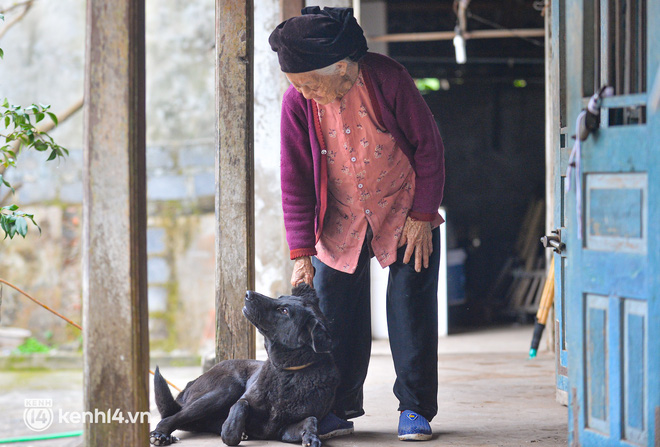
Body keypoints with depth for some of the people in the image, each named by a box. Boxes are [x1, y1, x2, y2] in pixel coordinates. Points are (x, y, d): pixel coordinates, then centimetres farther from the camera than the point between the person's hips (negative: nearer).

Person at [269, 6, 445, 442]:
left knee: (411, 309, -4)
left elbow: (429, 146, -11)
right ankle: (339, 409, 12)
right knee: (334, 314, -1)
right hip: (340, 223, 2)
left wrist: (422, 216, -11)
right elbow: (295, 181, -9)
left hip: (405, 213, -2)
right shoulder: (298, 102, -16)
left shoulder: (388, 79, -23)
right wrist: (301, 254, -12)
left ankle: (415, 409, 5)